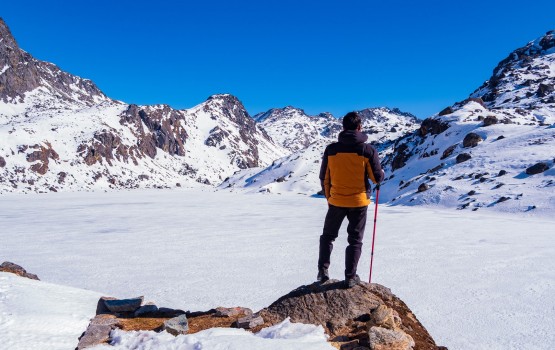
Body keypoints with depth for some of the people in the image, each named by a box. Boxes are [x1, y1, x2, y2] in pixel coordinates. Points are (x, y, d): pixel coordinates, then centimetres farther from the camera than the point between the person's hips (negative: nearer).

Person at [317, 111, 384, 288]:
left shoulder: (331, 149, -5)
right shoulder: (368, 150, -11)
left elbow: (324, 177, 2)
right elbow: (377, 178, -7)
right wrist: (381, 172, 17)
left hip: (336, 201, 2)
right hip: (359, 202, -1)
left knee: (328, 235, 20)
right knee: (355, 240, 12)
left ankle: (323, 271, 16)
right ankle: (350, 277, 16)